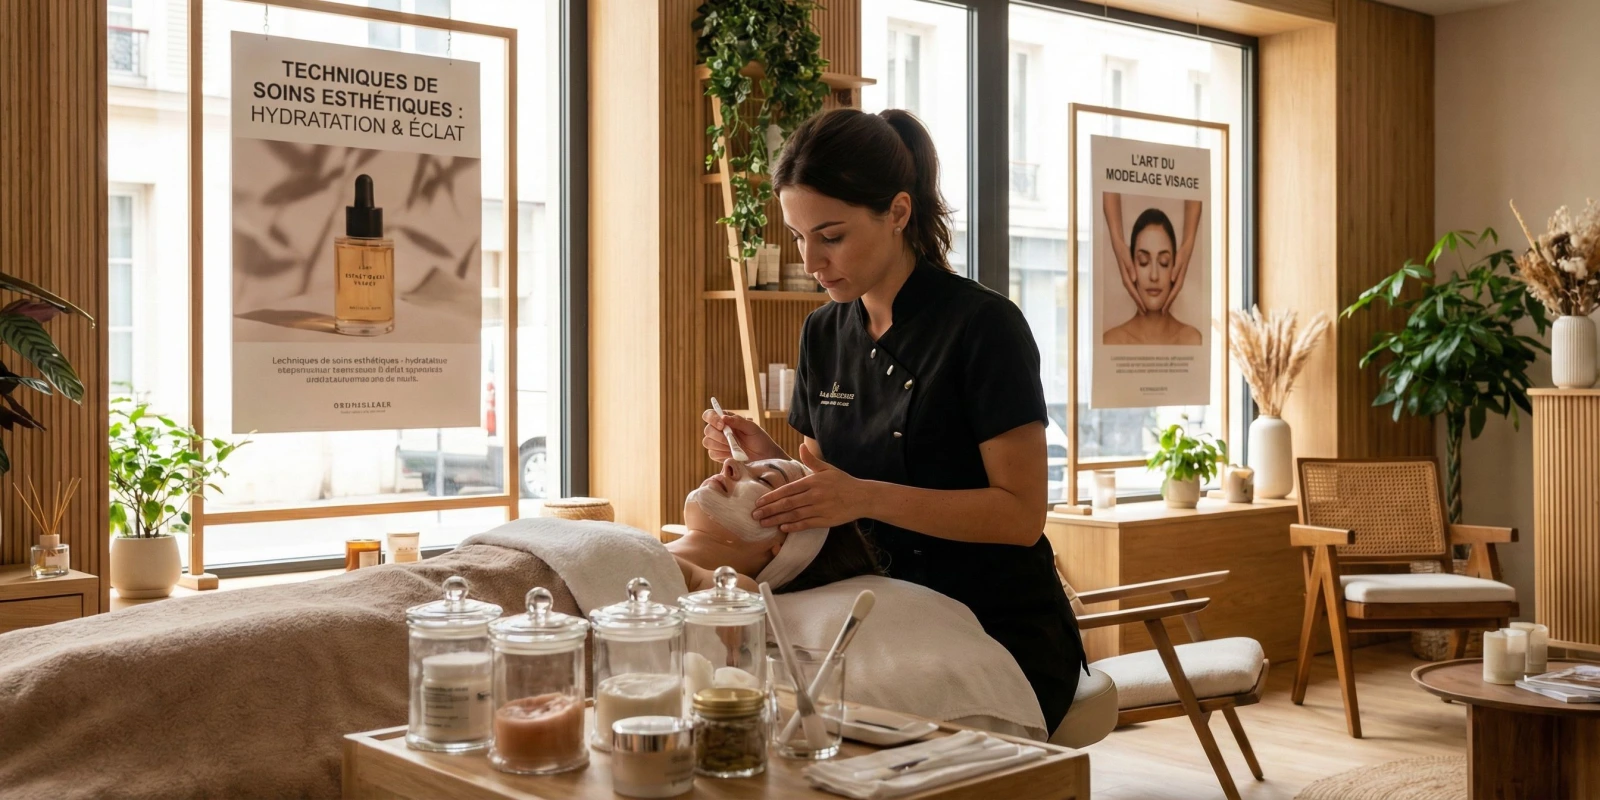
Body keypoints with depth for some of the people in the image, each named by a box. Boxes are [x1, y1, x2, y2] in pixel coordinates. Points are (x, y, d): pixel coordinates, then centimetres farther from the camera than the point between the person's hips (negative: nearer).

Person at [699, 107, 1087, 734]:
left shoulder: (981, 324, -11)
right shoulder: (824, 334, 8)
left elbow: (1021, 514, -15)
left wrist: (868, 497, -25)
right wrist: (771, 460, -6)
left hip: (1004, 637, -5)